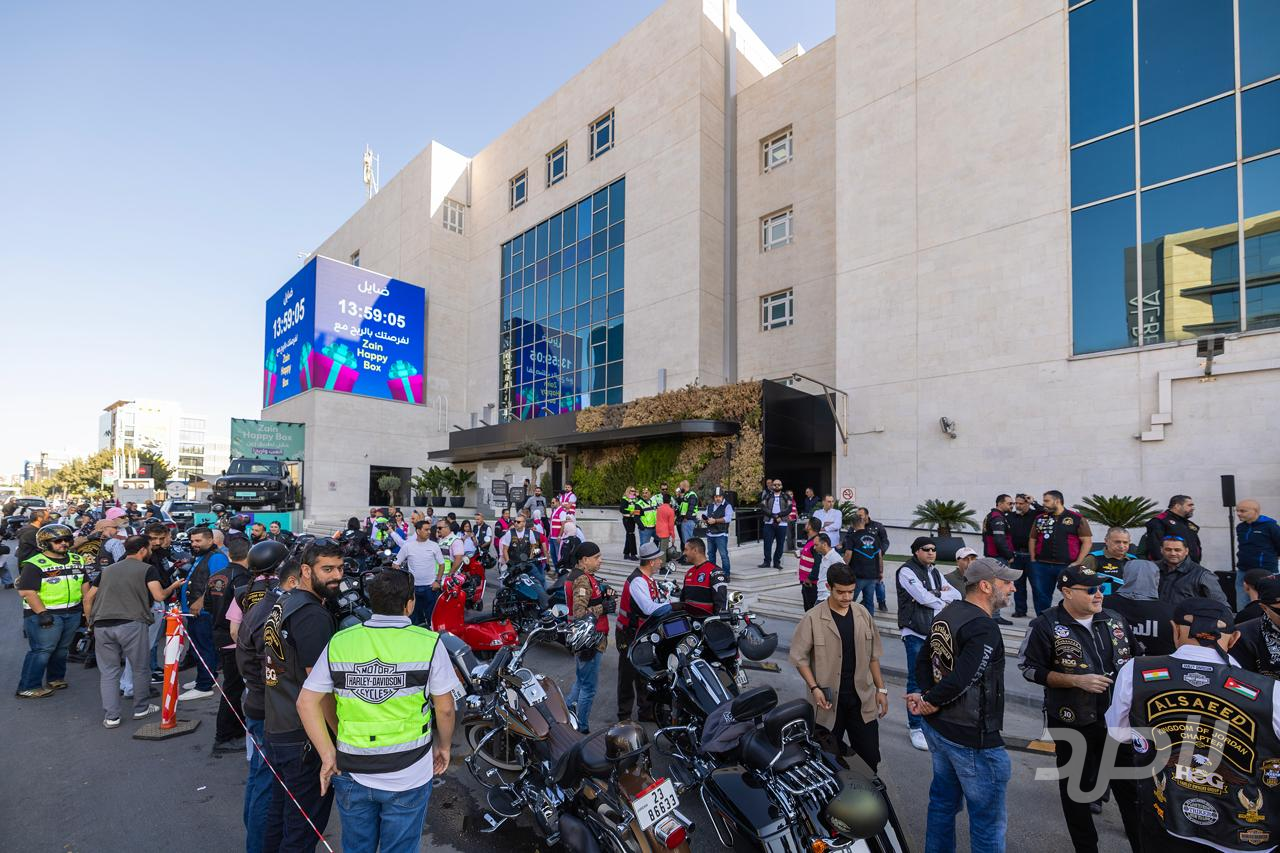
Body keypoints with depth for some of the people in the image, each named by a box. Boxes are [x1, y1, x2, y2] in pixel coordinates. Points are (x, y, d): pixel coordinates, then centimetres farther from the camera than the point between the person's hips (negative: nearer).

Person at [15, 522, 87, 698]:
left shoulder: (77, 560, 10)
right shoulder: (34, 564, -11)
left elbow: (84, 584, 19)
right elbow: (26, 591, -17)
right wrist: (42, 613, -21)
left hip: (72, 613, 6)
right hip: (45, 615, -6)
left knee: (62, 649, 15)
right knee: (42, 651, -4)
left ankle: (56, 678, 29)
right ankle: (28, 688, 6)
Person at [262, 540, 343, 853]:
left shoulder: (281, 602, 7)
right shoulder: (314, 615, -23)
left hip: (275, 728, 9)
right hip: (304, 736, -9)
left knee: (280, 811, 24)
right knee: (304, 826, 5)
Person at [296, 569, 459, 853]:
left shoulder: (339, 642, -8)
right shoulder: (428, 643, -16)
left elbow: (306, 702, -6)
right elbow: (444, 708, -9)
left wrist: (327, 754, 1)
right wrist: (443, 746, 8)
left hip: (351, 774, 3)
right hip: (408, 776, -3)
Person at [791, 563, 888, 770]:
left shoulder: (862, 614, 1)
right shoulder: (813, 619, -12)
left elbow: (872, 655, 10)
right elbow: (799, 657, -8)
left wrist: (880, 688, 9)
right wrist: (814, 688, -16)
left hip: (862, 698, 3)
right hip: (829, 699, -3)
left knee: (870, 758, 8)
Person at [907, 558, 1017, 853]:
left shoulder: (946, 614, 4)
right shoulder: (984, 628, -23)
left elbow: (923, 662, 7)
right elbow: (961, 680, -28)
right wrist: (931, 703, -12)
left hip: (937, 728, 8)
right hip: (972, 739, -8)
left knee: (944, 799, 23)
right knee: (989, 818, 8)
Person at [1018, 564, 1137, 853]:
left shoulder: (1115, 619, 1)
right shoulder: (1046, 624, -16)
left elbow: (1134, 659, 16)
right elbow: (1030, 669, -14)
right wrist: (1077, 681, -19)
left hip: (1118, 719, 4)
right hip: (1073, 724, -4)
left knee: (1130, 785, 17)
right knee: (1077, 788, 12)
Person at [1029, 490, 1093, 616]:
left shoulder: (1077, 518, 0)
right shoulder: (1040, 518, 11)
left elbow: (1087, 541, -1)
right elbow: (1032, 539, 16)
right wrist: (1033, 559, 6)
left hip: (1067, 566, -3)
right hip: (1041, 565, 3)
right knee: (1040, 596, 7)